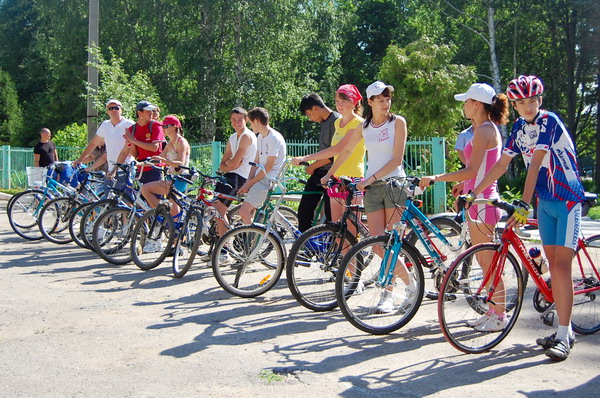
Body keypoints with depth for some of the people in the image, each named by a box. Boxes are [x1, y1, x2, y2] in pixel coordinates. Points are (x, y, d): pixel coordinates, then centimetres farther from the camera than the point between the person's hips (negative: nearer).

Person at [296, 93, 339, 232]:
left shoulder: (337, 120, -13)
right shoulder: (324, 122, 16)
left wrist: (312, 166, -10)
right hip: (319, 173, 9)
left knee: (331, 217, -3)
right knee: (304, 211, 7)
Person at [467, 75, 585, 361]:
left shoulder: (549, 121, -16)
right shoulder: (519, 127, 6)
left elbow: (535, 164, -24)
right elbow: (502, 164, 8)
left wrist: (523, 205, -30)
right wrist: (473, 192, 5)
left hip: (567, 199, -7)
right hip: (545, 201, 7)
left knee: (561, 264, -11)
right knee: (553, 263, 7)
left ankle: (564, 336, -6)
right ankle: (564, 330, 16)